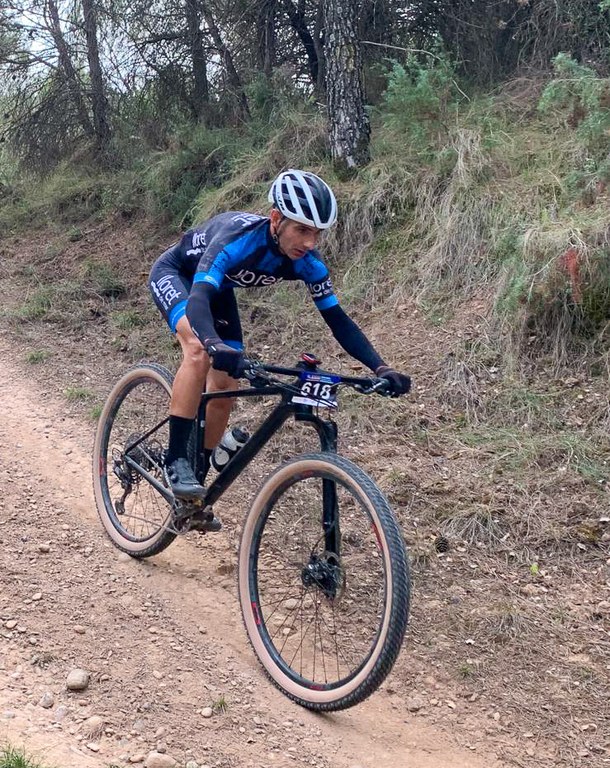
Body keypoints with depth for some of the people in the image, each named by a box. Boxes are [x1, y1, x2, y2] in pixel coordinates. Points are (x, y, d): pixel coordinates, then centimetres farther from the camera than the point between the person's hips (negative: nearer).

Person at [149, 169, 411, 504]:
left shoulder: (307, 262, -25)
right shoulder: (238, 238, -42)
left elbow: (338, 319, -20)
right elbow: (198, 299, -54)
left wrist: (381, 368, -33)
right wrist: (216, 345, -74)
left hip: (217, 287, 6)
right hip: (174, 274, -6)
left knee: (224, 390, -2)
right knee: (199, 350, -34)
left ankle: (198, 478, 18)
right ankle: (175, 460, -25)